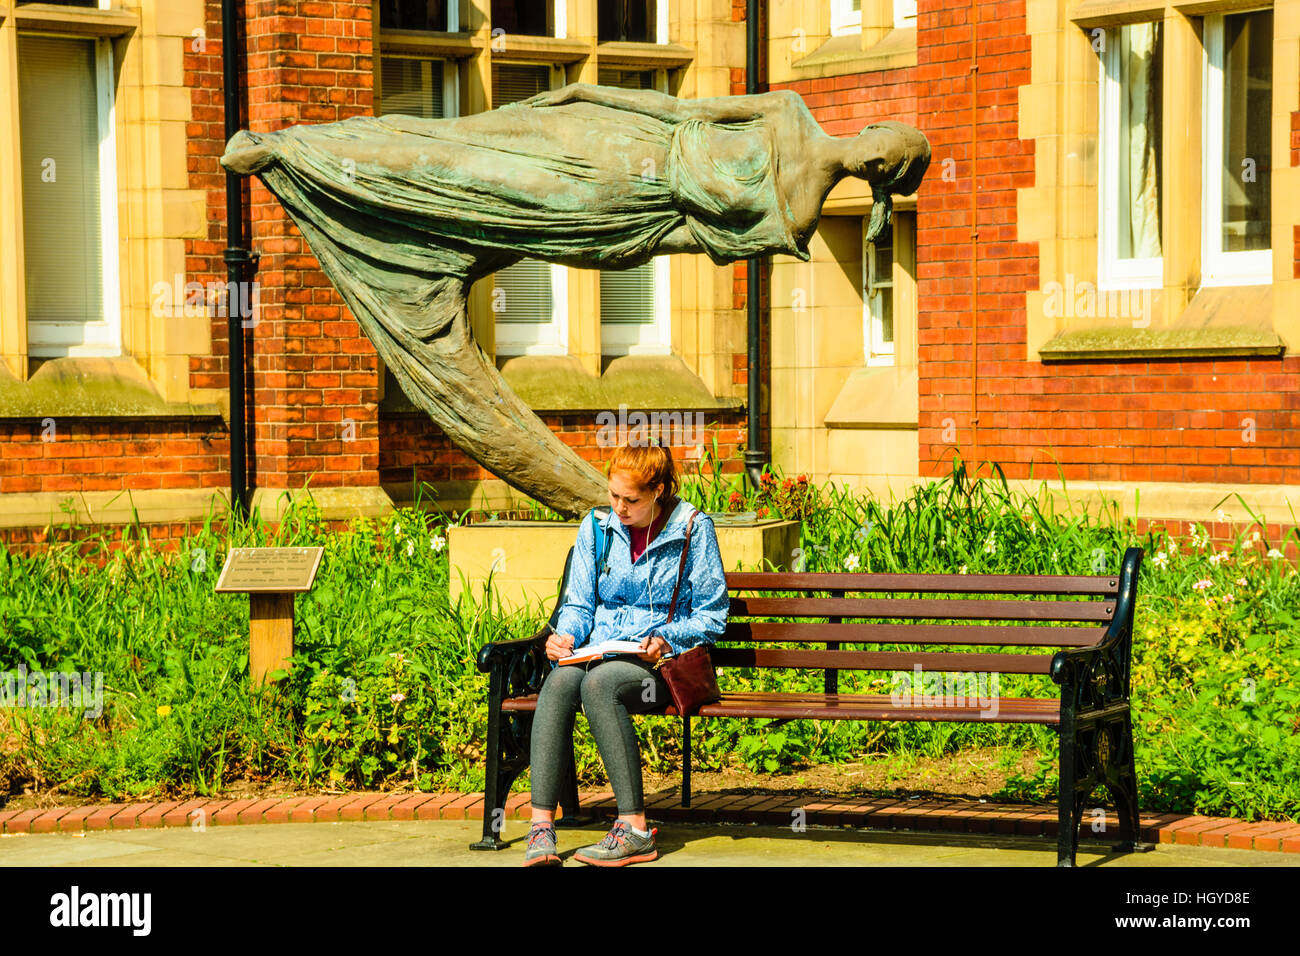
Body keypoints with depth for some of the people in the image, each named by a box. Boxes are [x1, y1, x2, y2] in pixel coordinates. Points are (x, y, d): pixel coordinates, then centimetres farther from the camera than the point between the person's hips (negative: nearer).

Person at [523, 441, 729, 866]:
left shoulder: (694, 529, -1)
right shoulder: (596, 528, 11)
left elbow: (712, 616, 1)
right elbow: (578, 604, 15)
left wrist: (665, 639, -16)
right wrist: (566, 635, -8)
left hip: (666, 661, -4)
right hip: (600, 652, 4)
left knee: (599, 682, -36)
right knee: (559, 681, -32)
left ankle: (635, 830, -35)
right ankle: (541, 826, -39)